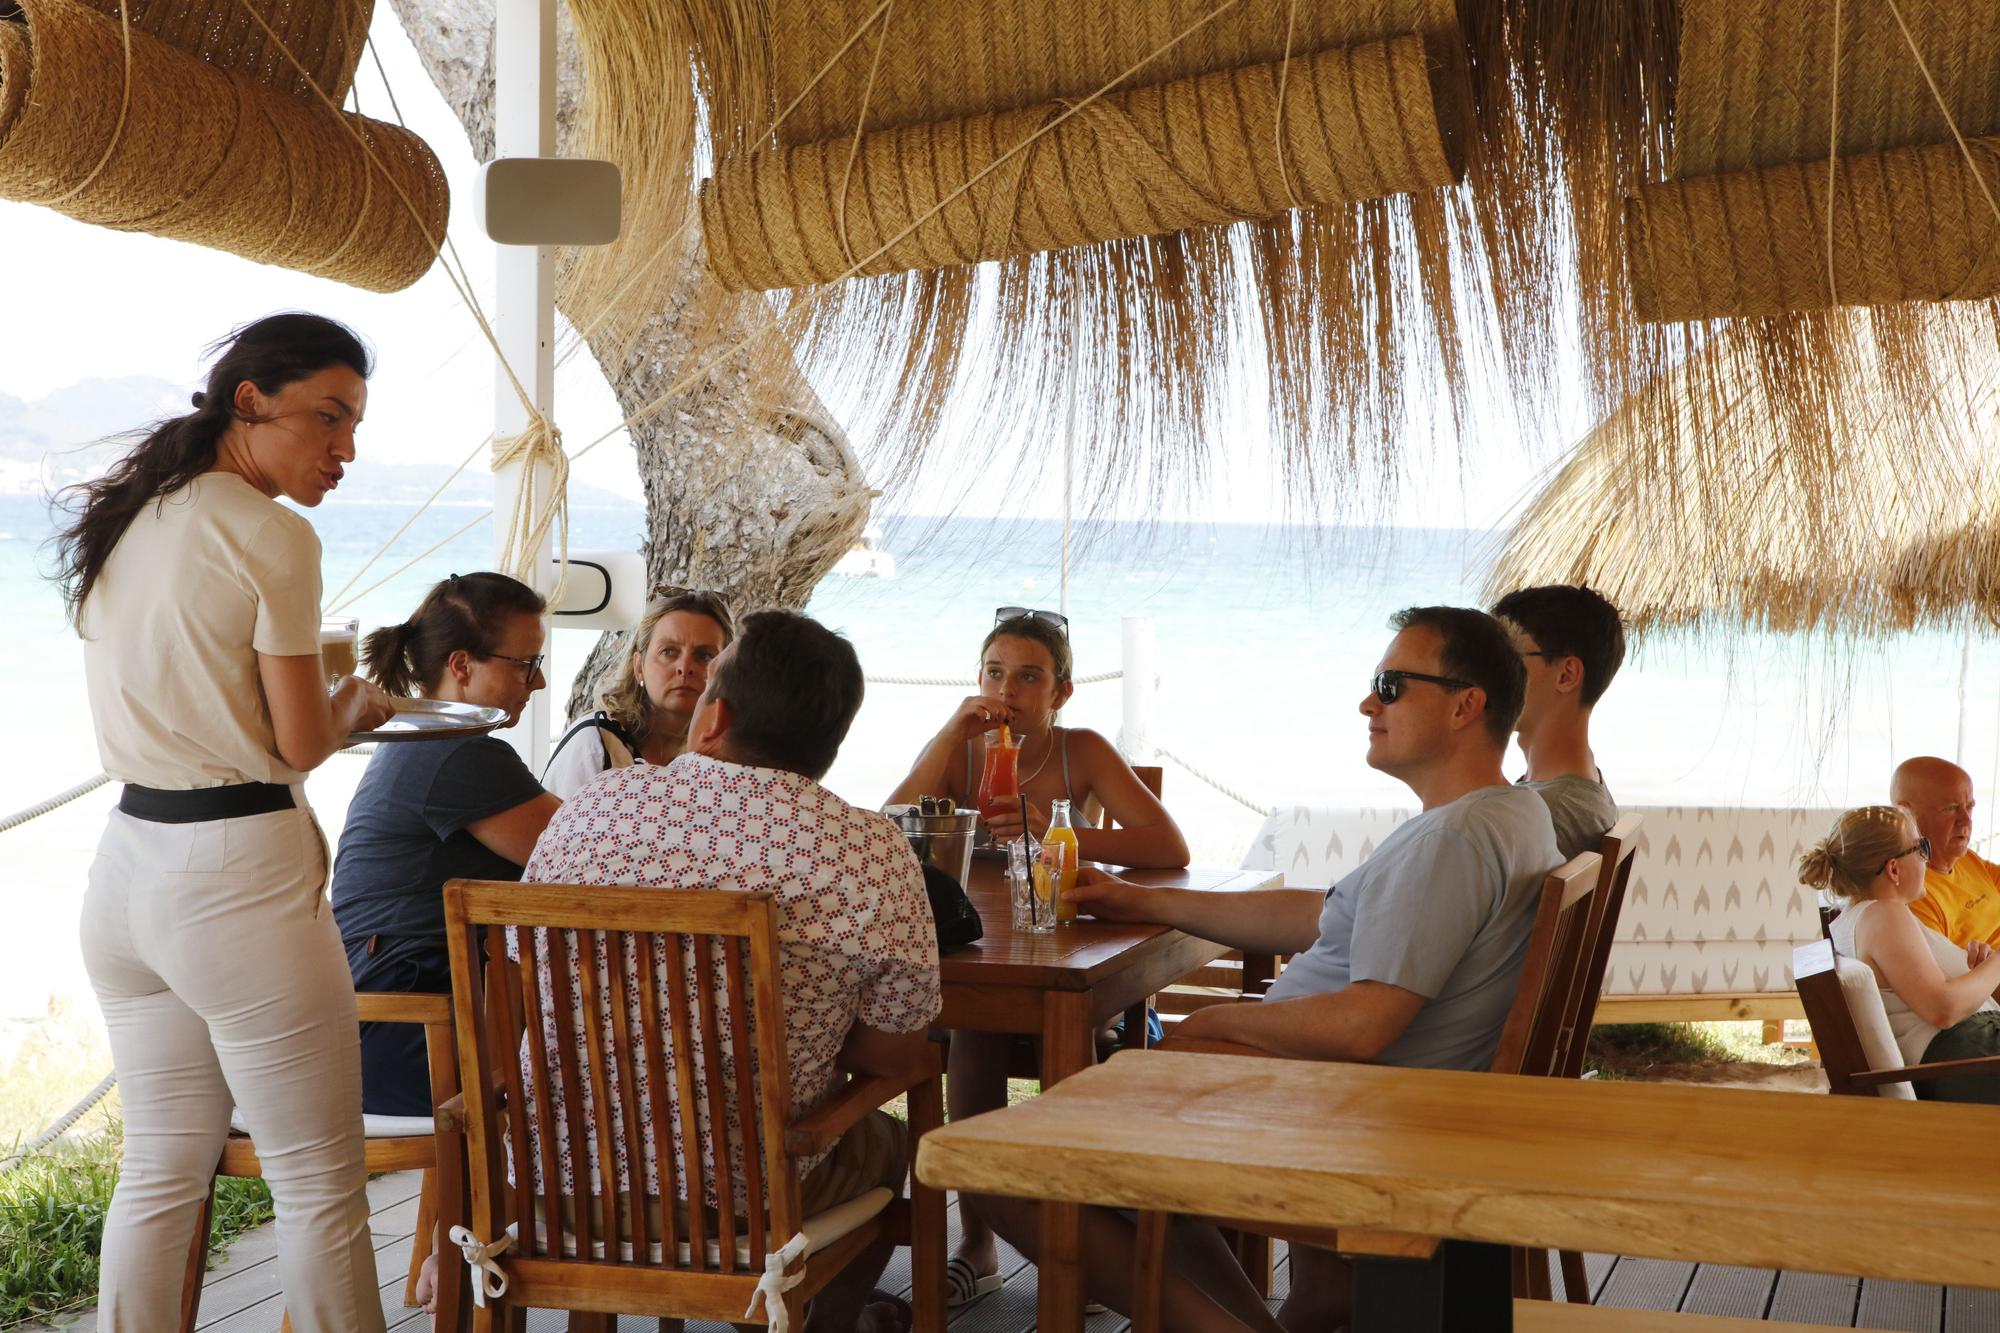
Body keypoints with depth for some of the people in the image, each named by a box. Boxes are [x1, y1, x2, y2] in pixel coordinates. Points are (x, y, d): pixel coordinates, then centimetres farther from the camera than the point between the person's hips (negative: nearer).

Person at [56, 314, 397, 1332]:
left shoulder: (124, 520, 12)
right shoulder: (271, 537, -13)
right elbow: (302, 744, -11)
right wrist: (355, 706, 9)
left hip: (128, 861, 8)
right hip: (238, 871, -8)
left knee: (160, 1170, 18)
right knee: (319, 1187, 1)